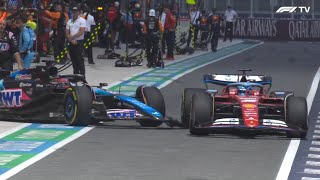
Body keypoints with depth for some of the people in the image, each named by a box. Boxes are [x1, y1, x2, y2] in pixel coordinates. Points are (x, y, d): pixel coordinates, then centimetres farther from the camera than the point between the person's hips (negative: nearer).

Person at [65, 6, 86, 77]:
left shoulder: (82, 20, -3)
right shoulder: (69, 21, 14)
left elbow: (81, 32, -13)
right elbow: (67, 32, 9)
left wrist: (72, 36, -15)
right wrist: (71, 40, -6)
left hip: (79, 42, -6)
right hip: (71, 42, 6)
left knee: (80, 60, -10)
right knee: (73, 60, 8)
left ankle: (82, 76, -10)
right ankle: (75, 75, 15)